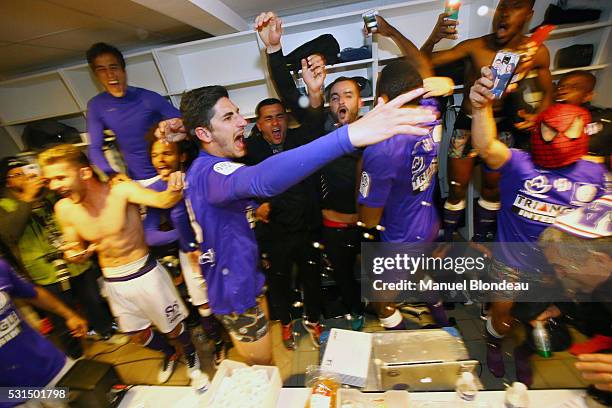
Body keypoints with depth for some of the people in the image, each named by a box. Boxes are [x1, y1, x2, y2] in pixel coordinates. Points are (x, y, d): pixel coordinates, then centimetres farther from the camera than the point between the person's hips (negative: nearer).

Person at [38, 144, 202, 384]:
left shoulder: (121, 191, -22)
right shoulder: (63, 209, -7)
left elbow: (161, 200, -42)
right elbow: (76, 251, 7)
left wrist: (173, 191, -64)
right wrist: (74, 254, -16)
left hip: (145, 273, -5)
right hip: (113, 282, 5)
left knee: (173, 327, 15)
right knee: (138, 336, 24)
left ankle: (190, 355, 48)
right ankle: (169, 354, 56)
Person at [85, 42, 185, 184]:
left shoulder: (148, 97, -7)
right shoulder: (96, 105, 2)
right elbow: (95, 148, 0)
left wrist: (174, 125, -32)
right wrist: (112, 174, -19)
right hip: (136, 181, 3)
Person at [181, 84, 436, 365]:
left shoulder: (202, 168, 3)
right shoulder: (211, 172, -32)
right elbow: (261, 179, -54)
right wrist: (348, 136, -62)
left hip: (243, 281, 9)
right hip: (235, 292, -9)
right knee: (262, 364, 19)